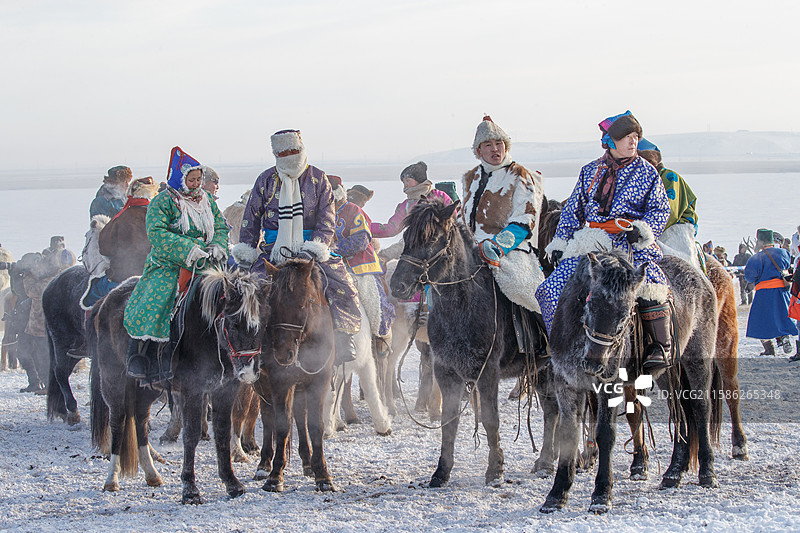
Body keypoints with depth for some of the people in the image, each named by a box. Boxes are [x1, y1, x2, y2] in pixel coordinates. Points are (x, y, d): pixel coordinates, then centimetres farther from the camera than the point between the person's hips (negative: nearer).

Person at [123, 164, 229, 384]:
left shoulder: (208, 200, 16)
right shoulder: (163, 201, -4)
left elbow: (221, 227, 18)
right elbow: (156, 233, -15)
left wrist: (218, 246, -5)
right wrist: (187, 249, -22)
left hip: (202, 264, 5)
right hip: (168, 265, -5)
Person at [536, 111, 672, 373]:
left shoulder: (646, 172, 8)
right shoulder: (590, 172, 16)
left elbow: (660, 210, 5)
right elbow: (572, 210, 22)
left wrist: (643, 229, -14)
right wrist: (559, 242, 12)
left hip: (632, 245, -3)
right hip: (590, 245, 4)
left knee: (649, 285, -33)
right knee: (551, 288, -13)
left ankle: (661, 346, -18)